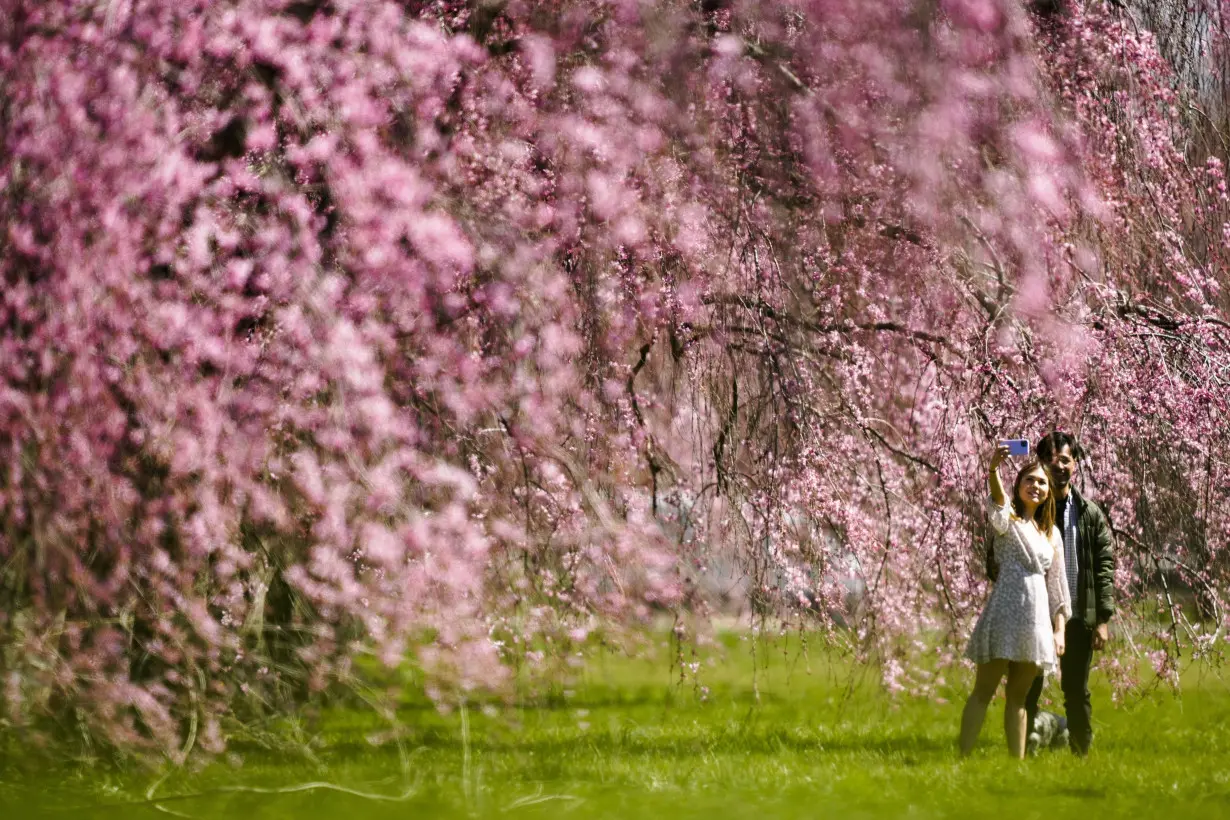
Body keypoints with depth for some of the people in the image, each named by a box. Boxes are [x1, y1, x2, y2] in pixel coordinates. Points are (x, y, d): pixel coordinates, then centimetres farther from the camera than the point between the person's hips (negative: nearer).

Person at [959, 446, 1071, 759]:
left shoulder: (1052, 534, 17)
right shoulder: (1008, 519, 1)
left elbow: (1056, 585, 19)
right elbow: (998, 499, -24)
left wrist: (1059, 629, 12)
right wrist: (993, 469, -45)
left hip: (1037, 619, 5)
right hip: (1005, 612, -5)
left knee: (1018, 696, 9)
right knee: (984, 691, -6)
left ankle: (1018, 760, 10)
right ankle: (963, 757, -8)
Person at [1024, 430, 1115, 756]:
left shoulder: (1090, 514, 4)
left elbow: (1105, 567, 3)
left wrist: (1103, 619, -4)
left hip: (1078, 618, 1)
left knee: (1077, 692, 7)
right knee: (1027, 692, 2)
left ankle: (1081, 754, 14)